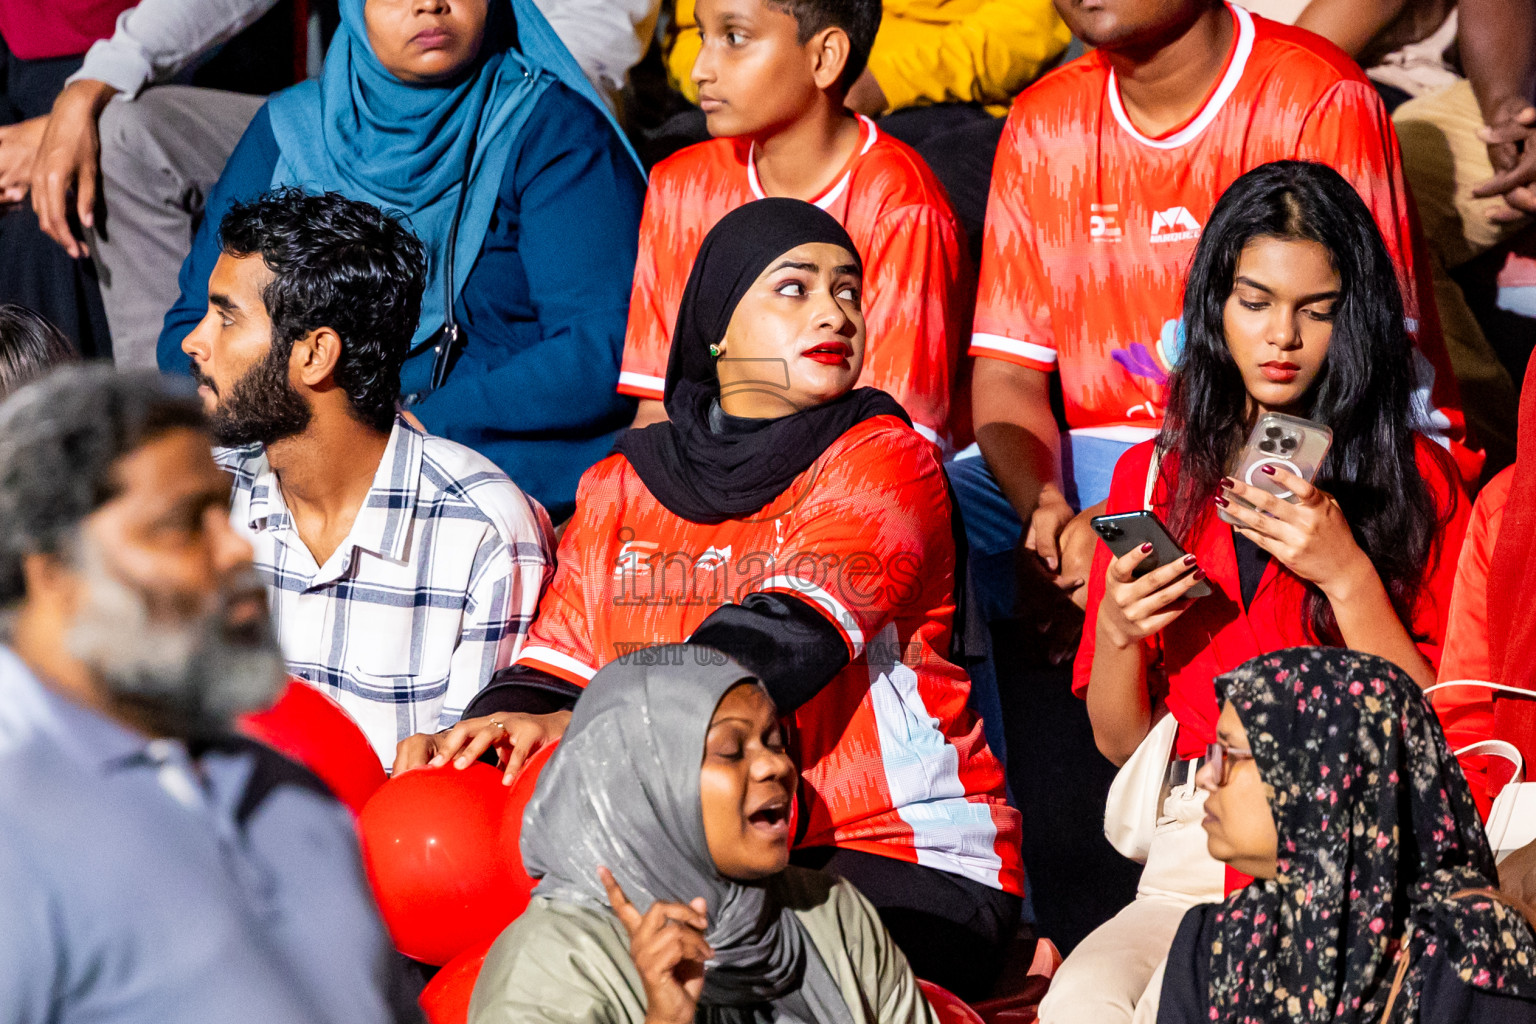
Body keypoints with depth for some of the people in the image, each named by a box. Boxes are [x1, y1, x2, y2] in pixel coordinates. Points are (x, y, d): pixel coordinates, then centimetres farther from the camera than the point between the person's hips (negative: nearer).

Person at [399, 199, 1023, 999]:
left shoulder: (884, 462, -3)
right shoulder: (622, 488, 13)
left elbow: (789, 636, -19)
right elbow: (558, 660, 7)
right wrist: (472, 738, -19)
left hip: (905, 860, -4)